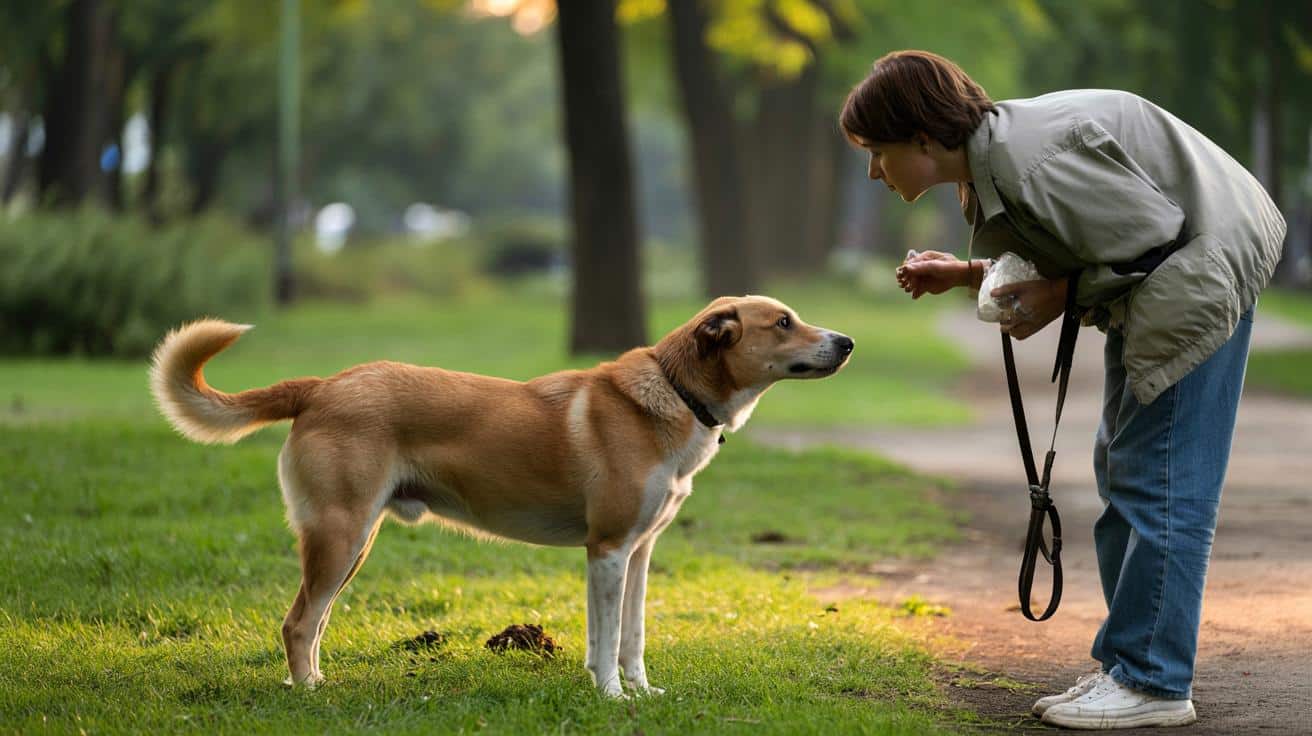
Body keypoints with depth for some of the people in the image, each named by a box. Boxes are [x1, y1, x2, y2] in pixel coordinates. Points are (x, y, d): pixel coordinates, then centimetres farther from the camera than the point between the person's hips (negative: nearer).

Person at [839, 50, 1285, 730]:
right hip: (1153, 287, 11)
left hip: (1201, 263, -11)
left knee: (1157, 477, -11)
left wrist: (1060, 298, -15)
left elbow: (1154, 236, -22)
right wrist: (965, 275, 4)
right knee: (1122, 471, 12)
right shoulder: (987, 165, 5)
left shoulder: (1031, 160, -27)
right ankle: (1125, 667, 17)